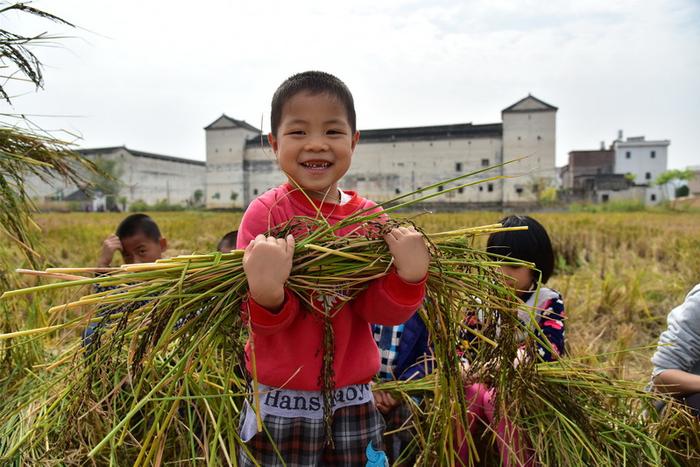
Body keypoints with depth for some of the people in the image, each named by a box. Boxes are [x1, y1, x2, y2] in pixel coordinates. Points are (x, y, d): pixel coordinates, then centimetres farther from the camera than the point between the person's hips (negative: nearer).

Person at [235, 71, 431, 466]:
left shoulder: (370, 217, -3)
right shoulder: (265, 214, -12)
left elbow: (382, 311, -7)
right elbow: (263, 322, -14)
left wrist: (408, 277, -27)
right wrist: (267, 293, -37)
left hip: (353, 402, 3)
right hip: (281, 404, -3)